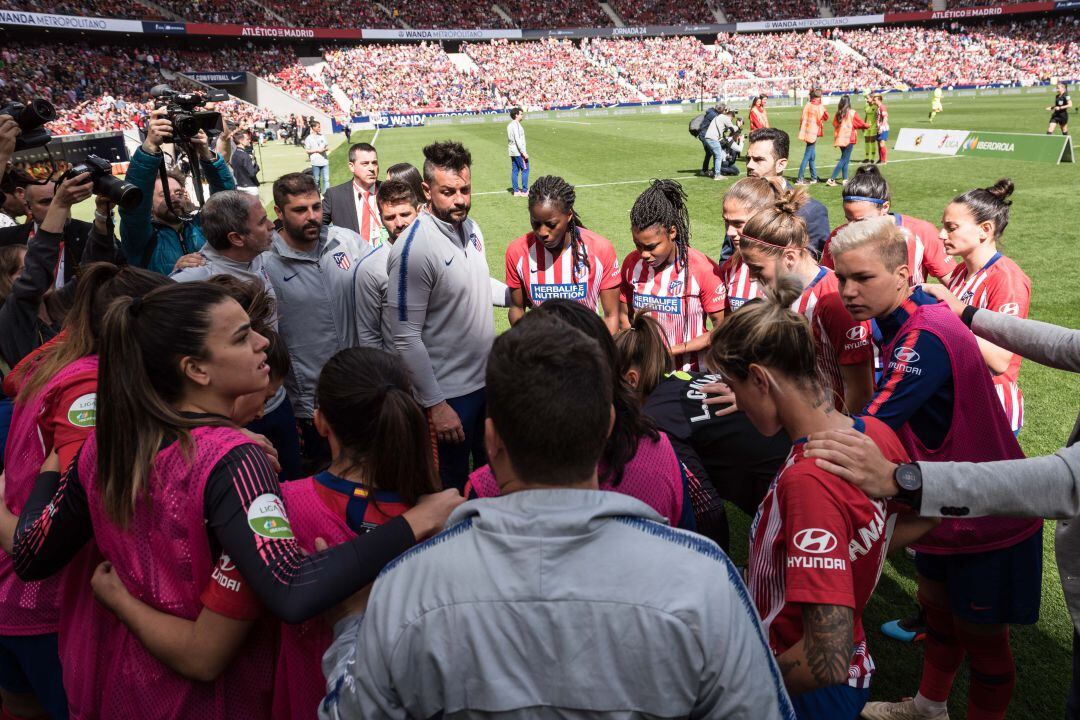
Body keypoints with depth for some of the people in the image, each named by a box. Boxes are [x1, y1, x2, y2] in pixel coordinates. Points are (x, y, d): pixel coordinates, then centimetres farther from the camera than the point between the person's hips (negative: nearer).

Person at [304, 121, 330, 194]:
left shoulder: (322, 136, 10)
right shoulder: (309, 138, -4)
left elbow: (327, 146, 16)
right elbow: (307, 150, -4)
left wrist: (326, 148, -7)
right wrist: (317, 150, -13)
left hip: (324, 161, 4)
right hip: (315, 162, -4)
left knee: (326, 179, 0)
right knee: (316, 180, 7)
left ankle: (326, 193, 4)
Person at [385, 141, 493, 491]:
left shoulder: (471, 227, 2)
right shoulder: (413, 249, -23)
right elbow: (406, 338, -22)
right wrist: (435, 404, -21)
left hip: (488, 378, 8)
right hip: (450, 393, -8)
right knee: (452, 485, 10)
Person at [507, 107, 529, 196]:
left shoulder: (509, 125, 15)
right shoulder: (516, 125, -15)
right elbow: (518, 140, -21)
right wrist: (524, 152, -21)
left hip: (512, 152, 10)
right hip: (518, 152, -10)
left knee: (514, 170, 9)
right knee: (525, 170, -4)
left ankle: (516, 191, 11)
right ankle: (524, 191, -5)